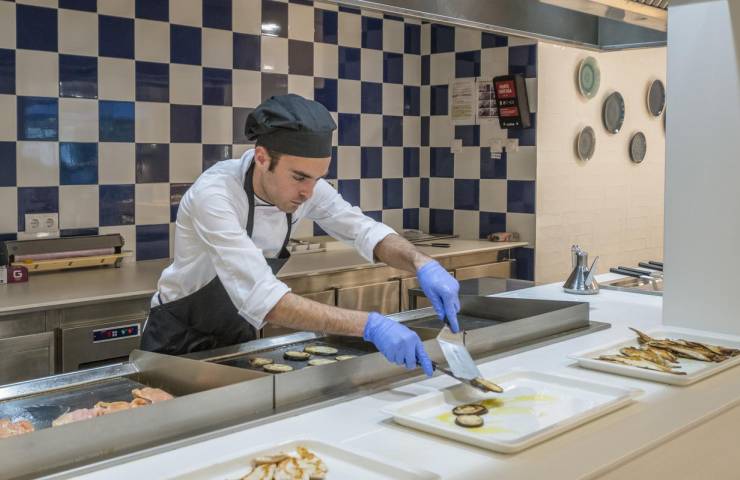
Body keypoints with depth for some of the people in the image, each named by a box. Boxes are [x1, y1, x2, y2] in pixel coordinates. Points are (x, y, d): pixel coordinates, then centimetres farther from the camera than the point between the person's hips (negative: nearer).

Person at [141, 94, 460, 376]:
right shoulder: (214, 194, -34)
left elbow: (364, 230, -8)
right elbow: (261, 297, -44)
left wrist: (424, 265, -29)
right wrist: (368, 325, -50)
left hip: (240, 335, 5)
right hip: (180, 341, -5)